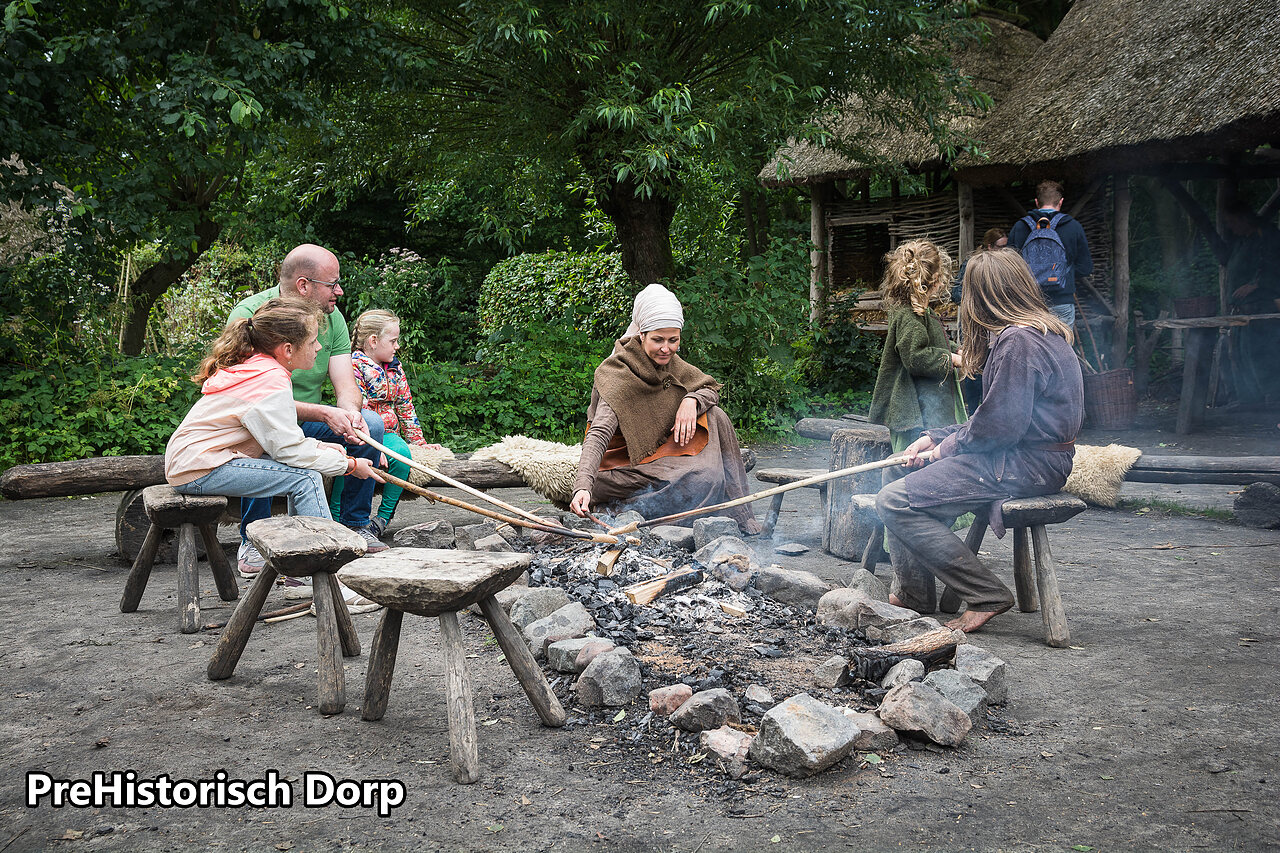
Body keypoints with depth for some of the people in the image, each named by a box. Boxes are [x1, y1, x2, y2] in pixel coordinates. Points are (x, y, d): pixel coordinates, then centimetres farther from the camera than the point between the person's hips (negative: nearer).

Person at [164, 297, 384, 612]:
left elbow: (279, 437, 18)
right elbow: (290, 450, -21)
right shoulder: (272, 381, -20)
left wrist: (316, 446, 4)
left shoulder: (254, 368, 12)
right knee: (305, 476, -19)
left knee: (308, 463, 9)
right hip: (200, 470, -10)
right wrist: (349, 465, -10)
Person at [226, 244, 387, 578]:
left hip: (309, 420, 5)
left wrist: (350, 411, -31)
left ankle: (355, 525, -1)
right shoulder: (249, 315, -20)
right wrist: (325, 414, -36)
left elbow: (345, 384, -6)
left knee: (371, 425, -17)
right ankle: (252, 540, -19)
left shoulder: (331, 316, -1)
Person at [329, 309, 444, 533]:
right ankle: (335, 516, -21)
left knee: (401, 452, -27)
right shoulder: (354, 366, -9)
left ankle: (384, 516, -14)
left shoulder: (395, 368, 14)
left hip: (387, 432, 5)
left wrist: (419, 442, 16)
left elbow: (406, 407, 21)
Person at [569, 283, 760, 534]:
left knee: (715, 417, -10)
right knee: (703, 477, -26)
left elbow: (711, 389, 8)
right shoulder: (618, 375, -24)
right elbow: (599, 434, -34)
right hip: (625, 461, -8)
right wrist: (583, 487, -49)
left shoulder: (669, 363, -2)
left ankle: (741, 517, -8)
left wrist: (691, 400, -17)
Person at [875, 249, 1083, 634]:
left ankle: (986, 594, -10)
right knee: (914, 471, 18)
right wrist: (934, 438, 11)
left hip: (1027, 465, -11)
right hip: (1031, 456, 11)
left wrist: (947, 448, -5)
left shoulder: (1018, 342, -18)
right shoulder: (1042, 334, 16)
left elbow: (1001, 425, -23)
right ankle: (912, 593, 20)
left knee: (894, 502, -16)